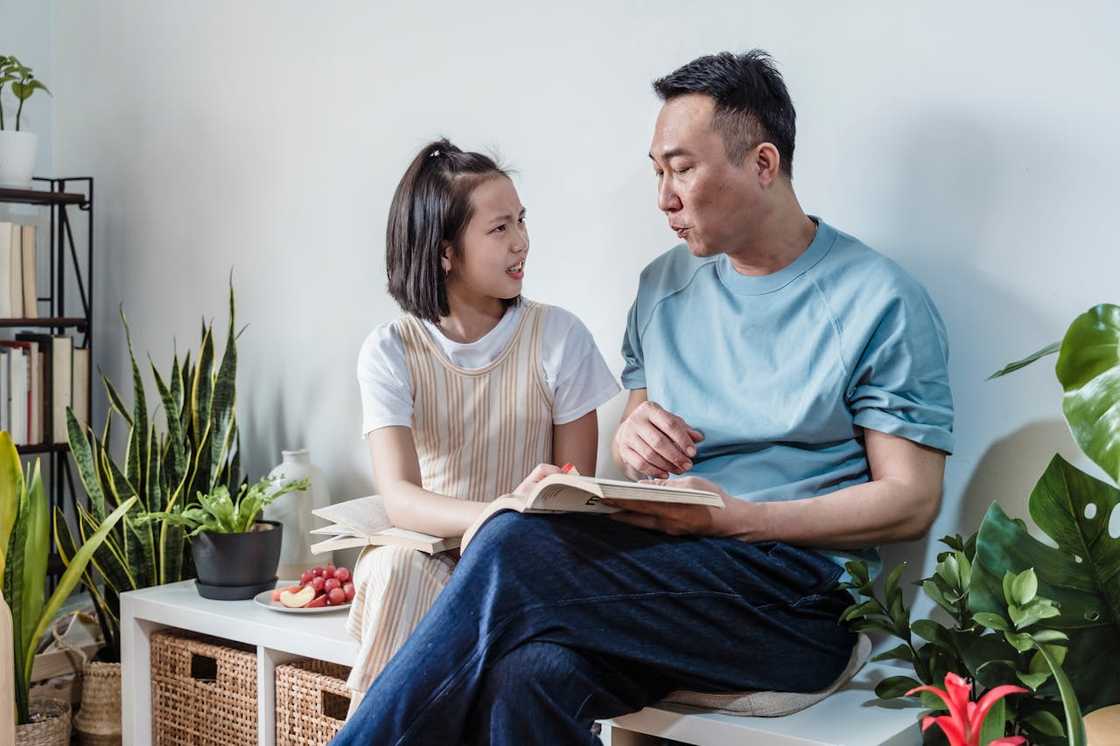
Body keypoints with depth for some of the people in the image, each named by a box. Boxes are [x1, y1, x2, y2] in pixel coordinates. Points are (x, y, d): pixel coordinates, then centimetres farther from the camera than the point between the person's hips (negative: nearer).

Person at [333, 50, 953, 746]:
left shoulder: (881, 301, -1)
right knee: (530, 674, -33)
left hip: (799, 591, -4)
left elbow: (911, 500, -4)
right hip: (662, 565, 5)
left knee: (518, 544, -27)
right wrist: (631, 435, -2)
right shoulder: (665, 285, 16)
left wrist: (736, 517, -16)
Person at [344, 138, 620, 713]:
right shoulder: (390, 353, -5)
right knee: (395, 567, -33)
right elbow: (399, 497, -19)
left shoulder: (559, 337, -4)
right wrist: (498, 517, -39)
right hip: (430, 552, 0)